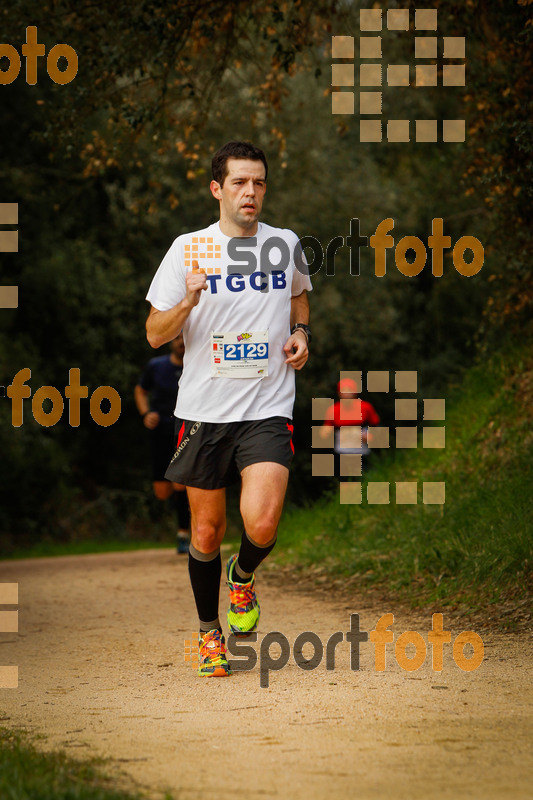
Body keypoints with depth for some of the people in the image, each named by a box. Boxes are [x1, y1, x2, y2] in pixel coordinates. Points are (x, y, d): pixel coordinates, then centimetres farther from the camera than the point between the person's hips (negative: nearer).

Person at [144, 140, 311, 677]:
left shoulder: (285, 245, 6)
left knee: (262, 525, -18)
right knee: (206, 531, 7)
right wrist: (188, 301, -21)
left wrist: (300, 333, 8)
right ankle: (209, 632, 28)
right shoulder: (188, 249, -1)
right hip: (204, 410, 0)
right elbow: (155, 334, -2)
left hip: (267, 410, 0)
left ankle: (243, 578, 16)